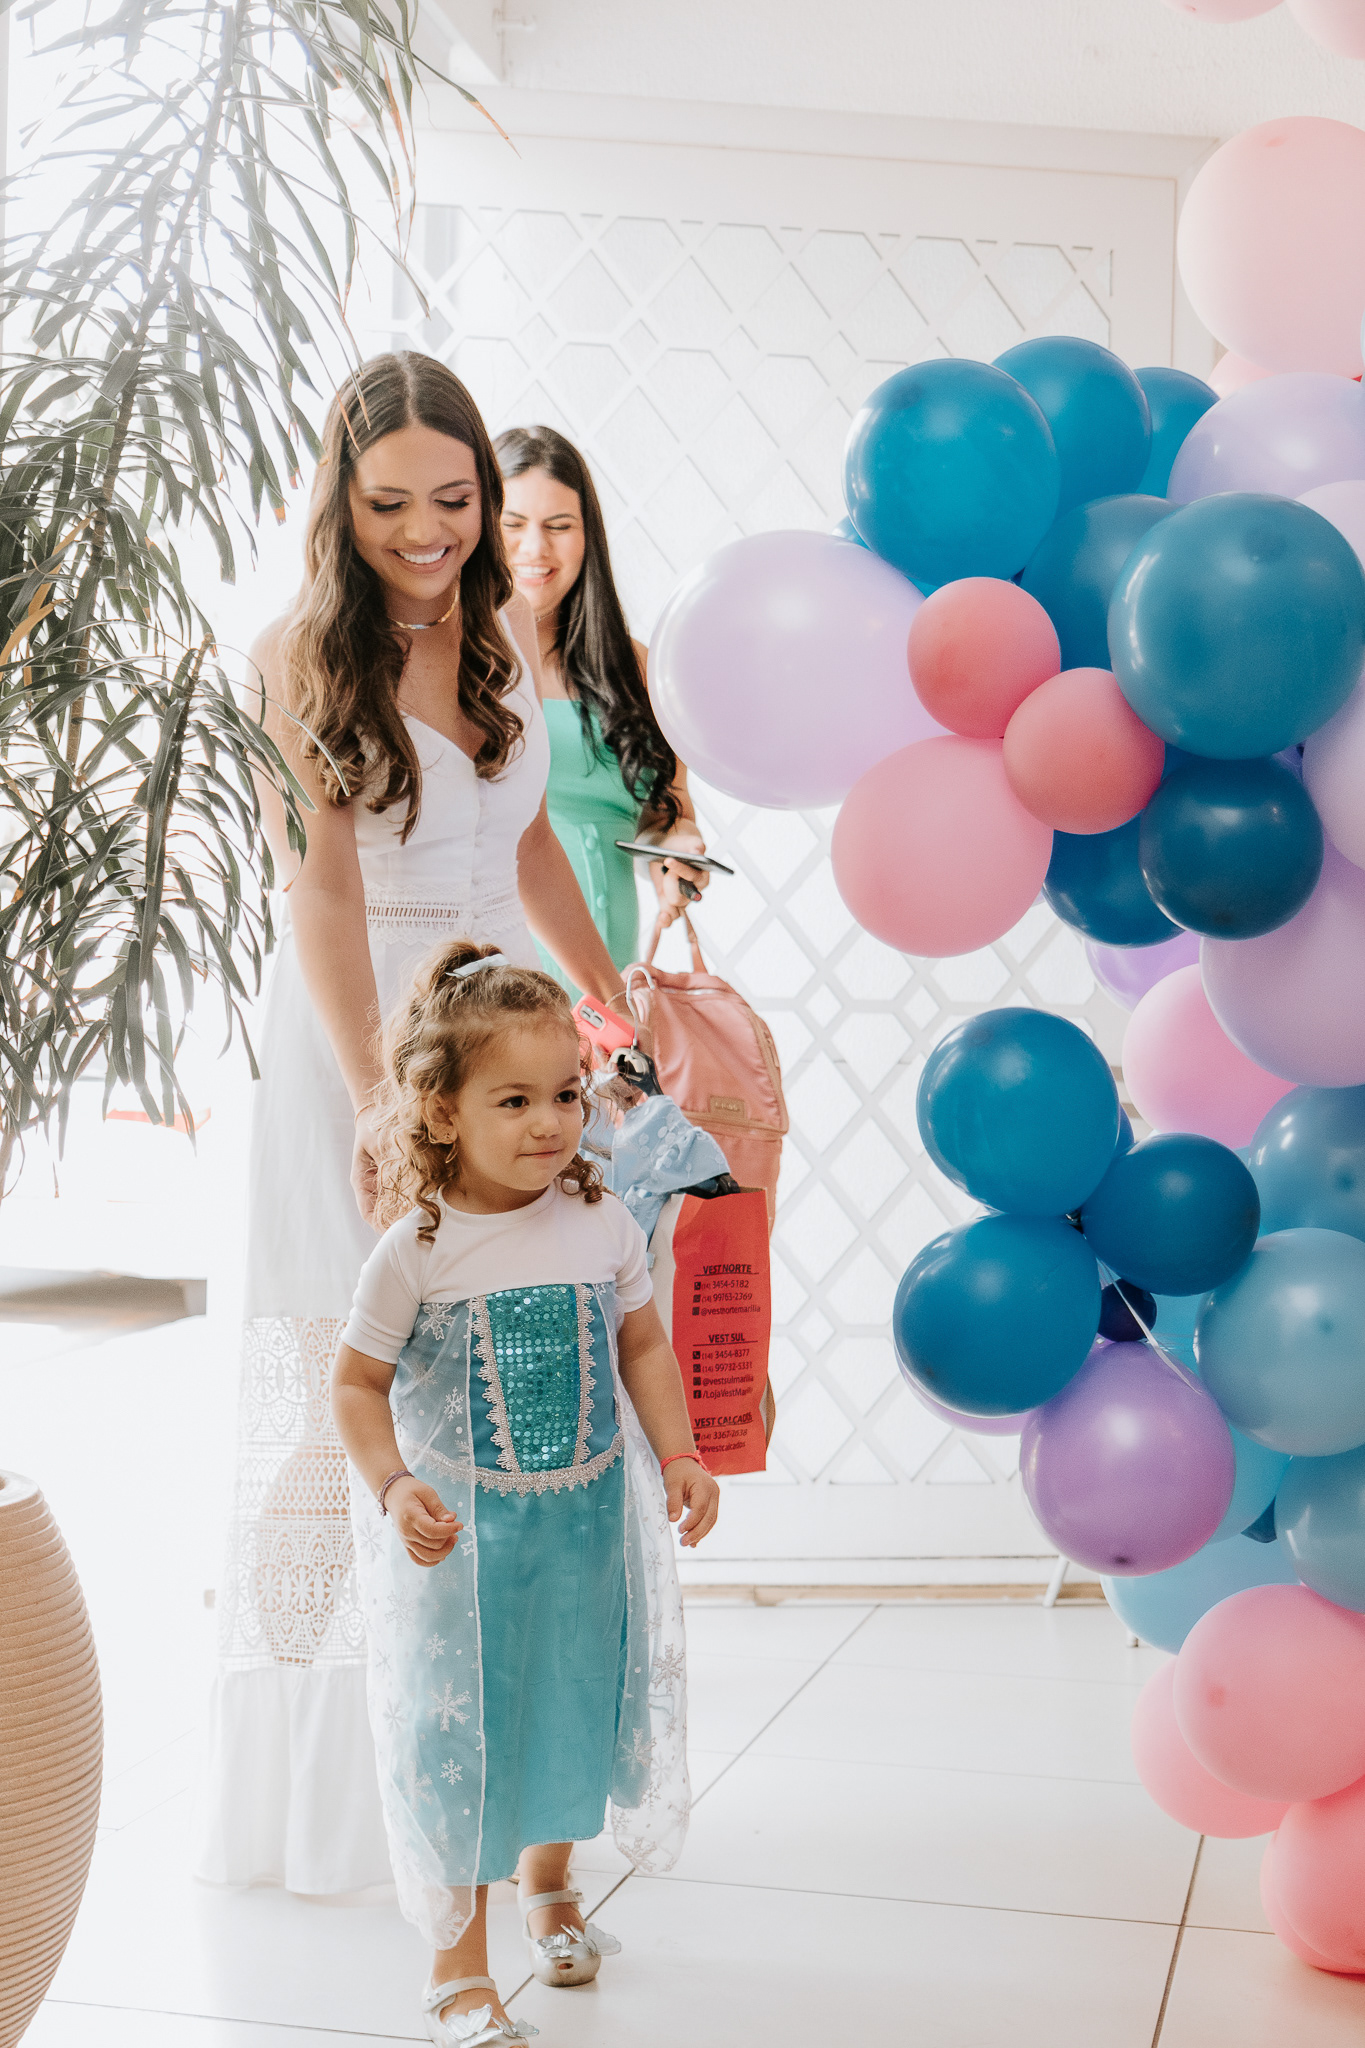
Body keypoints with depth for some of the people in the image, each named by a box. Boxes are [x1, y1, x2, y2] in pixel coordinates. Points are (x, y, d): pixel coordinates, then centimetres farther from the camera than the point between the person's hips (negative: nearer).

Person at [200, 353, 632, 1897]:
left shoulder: (503, 630, 9)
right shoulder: (302, 656, -9)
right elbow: (319, 889, -17)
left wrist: (613, 993, 22)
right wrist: (375, 1094, -27)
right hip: (353, 1032, -5)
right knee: (354, 1385, -1)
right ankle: (331, 1789, 13)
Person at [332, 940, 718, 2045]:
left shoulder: (605, 1225, -7)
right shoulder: (415, 1252, -16)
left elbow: (643, 1346, 6)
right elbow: (359, 1383, -7)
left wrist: (679, 1455, -4)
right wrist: (394, 1489, -20)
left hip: (589, 1520, 4)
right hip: (459, 1533, -3)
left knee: (573, 1704, 18)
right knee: (457, 1734, 3)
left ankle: (551, 1884, 47)